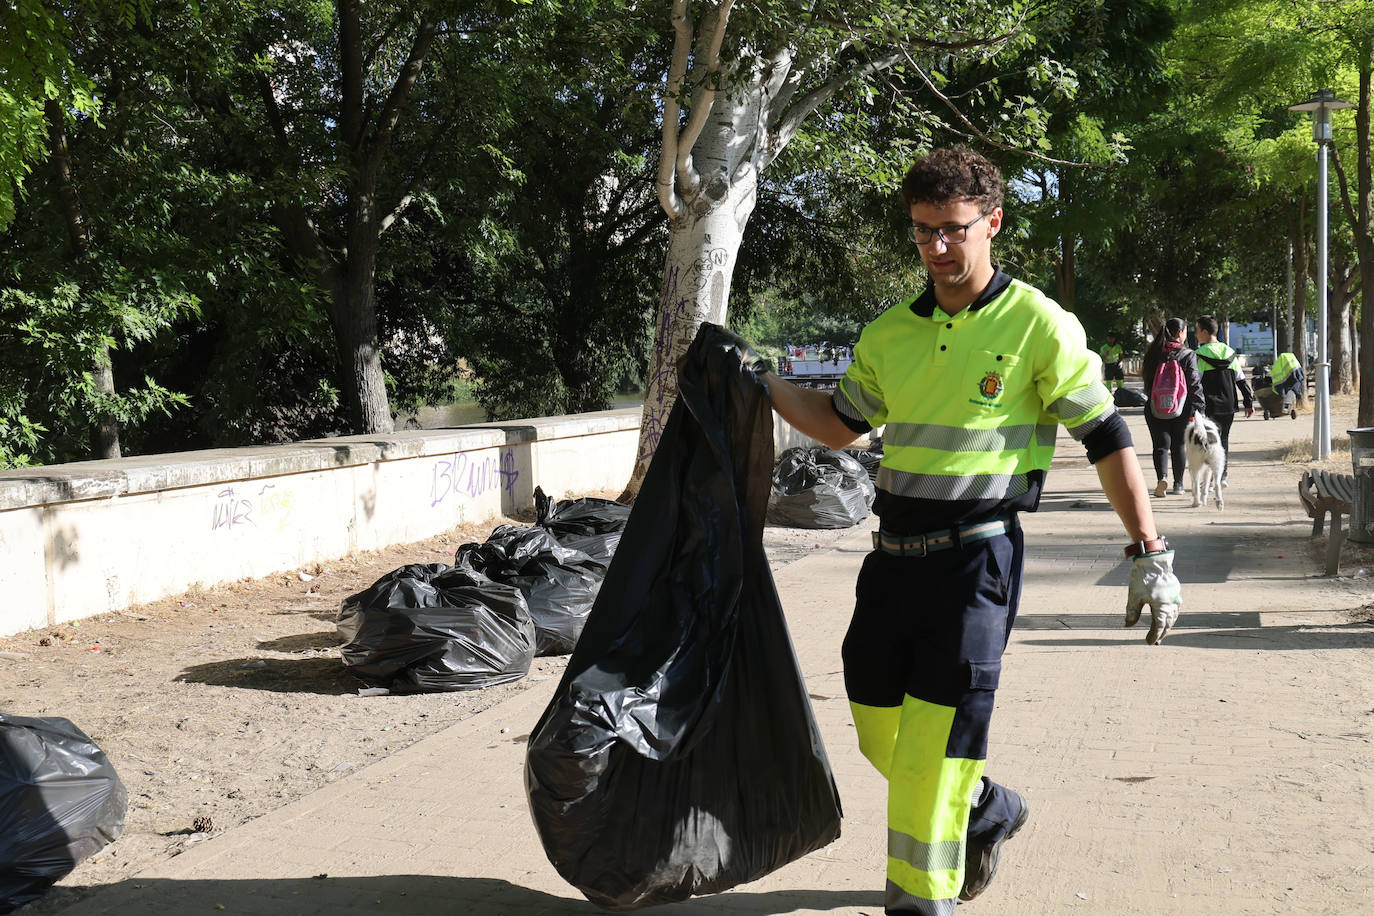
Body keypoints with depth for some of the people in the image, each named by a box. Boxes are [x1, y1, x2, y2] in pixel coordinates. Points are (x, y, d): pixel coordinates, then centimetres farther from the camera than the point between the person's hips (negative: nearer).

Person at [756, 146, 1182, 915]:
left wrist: (1151, 554, -7)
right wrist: (759, 380, 10)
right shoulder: (890, 334, 9)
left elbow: (1108, 440, -4)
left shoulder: (1038, 325, -6)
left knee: (934, 740, -7)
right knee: (880, 731, 13)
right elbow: (841, 425, 22)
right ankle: (990, 812, 40)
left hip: (975, 558, -6)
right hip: (893, 555, 6)